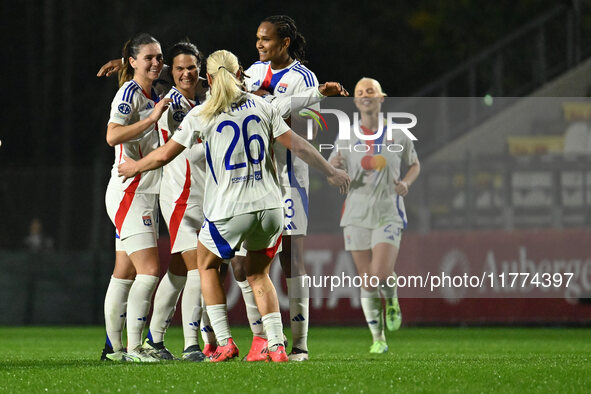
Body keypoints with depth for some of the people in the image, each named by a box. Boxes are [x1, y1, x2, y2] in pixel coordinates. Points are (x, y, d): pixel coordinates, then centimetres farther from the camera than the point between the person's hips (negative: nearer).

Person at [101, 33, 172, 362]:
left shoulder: (153, 96, 16)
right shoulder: (130, 92, -10)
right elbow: (113, 135, -23)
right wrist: (152, 118, -27)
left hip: (144, 193, 9)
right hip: (129, 191, -9)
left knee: (125, 273, 10)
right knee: (149, 269, -16)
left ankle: (113, 347, 13)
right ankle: (133, 349, -17)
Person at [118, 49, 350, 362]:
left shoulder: (201, 115, 0)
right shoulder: (260, 106, 7)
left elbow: (165, 154, 4)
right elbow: (295, 144, 7)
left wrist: (135, 167, 23)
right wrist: (330, 172, 18)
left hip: (229, 210, -3)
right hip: (269, 204, 3)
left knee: (207, 265, 21)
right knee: (258, 275, 19)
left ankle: (224, 342, 11)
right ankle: (276, 346, 5)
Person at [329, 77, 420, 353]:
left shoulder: (397, 136, 4)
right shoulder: (347, 137, 5)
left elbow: (415, 165, 18)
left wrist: (406, 182, -3)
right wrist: (333, 164, -16)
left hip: (389, 214, -1)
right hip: (357, 215, 2)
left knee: (381, 273, -20)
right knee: (367, 280, 1)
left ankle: (392, 301, 16)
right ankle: (377, 338, 14)